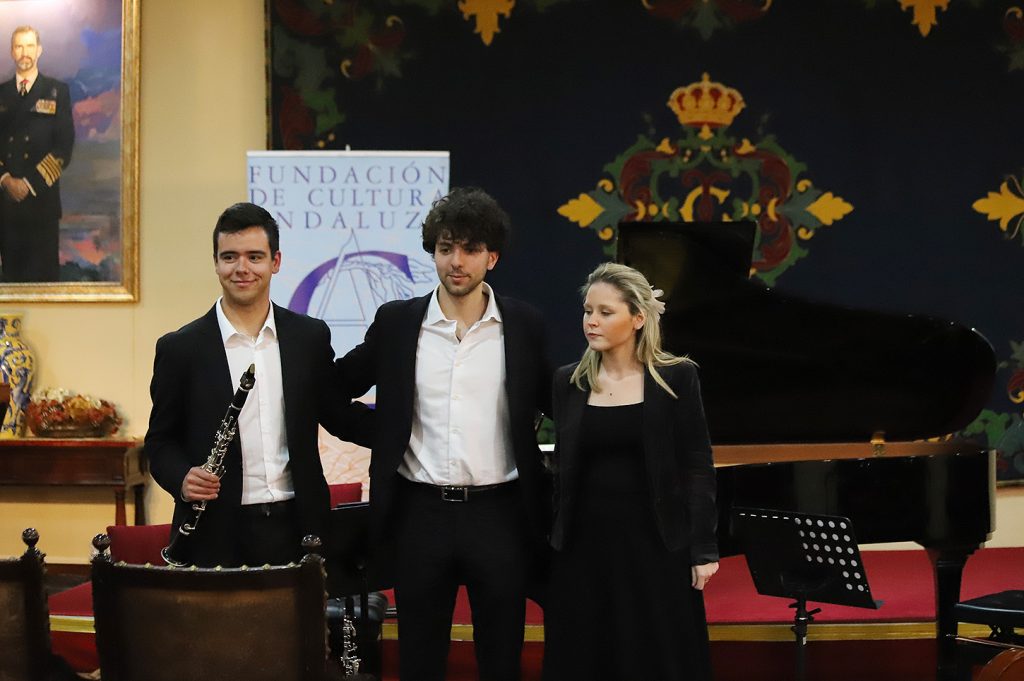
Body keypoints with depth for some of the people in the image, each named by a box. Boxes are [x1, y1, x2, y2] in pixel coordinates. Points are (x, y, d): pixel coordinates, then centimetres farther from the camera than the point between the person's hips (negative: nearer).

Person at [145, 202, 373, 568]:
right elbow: (161, 440, 6)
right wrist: (181, 479, -15)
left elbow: (339, 415, 15)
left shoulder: (311, 337, 7)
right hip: (216, 534, -2)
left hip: (295, 528, 2)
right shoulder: (180, 349, 0)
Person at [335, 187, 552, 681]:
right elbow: (339, 385, 12)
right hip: (421, 514, 1)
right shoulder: (396, 322, 2)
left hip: (498, 514, 0)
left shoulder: (524, 325, 1)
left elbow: (554, 404, 10)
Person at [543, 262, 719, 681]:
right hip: (584, 541, 3)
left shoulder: (676, 378, -5)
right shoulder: (567, 382, 4)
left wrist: (704, 550, -8)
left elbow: (697, 468, -4)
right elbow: (562, 467, 9)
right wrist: (549, 542, 7)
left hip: (655, 541, -3)